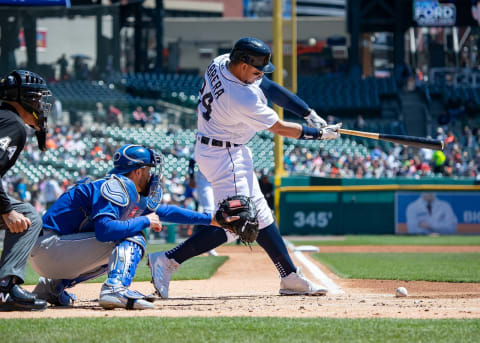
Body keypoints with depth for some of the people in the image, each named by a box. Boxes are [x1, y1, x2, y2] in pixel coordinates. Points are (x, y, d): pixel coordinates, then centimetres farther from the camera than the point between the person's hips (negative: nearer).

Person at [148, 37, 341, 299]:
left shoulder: (220, 63, -5)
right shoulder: (243, 99, -30)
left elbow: (269, 87, 3)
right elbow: (280, 129, -17)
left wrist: (309, 114, 1)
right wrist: (320, 134, -3)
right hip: (224, 157, -11)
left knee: (260, 215, 14)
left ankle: (290, 277, 20)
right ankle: (168, 261, -9)